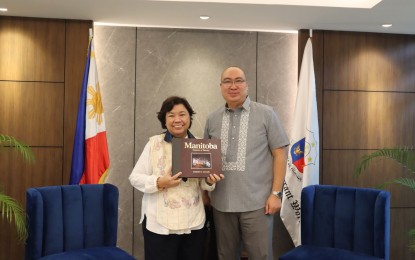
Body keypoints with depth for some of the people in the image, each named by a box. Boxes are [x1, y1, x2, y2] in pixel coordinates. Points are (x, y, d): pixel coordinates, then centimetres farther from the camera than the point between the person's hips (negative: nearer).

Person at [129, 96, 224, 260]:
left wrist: (209, 181, -10)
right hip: (160, 224, -3)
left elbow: (203, 183, 12)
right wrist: (159, 183, -20)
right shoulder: (154, 143, -4)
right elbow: (135, 177, -4)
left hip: (194, 223, 3)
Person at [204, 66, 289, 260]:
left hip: (257, 202, -3)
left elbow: (279, 154, -2)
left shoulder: (266, 114, -1)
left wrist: (276, 193, -7)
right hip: (221, 203, 3)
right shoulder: (212, 119, 8)